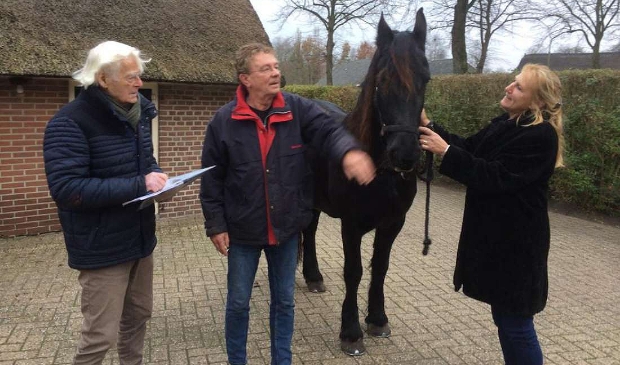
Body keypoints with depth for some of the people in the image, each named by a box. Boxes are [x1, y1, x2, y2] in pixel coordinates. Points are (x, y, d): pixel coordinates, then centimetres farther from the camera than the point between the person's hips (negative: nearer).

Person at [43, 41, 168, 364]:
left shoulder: (137, 113, 5)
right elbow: (66, 188, -26)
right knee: (101, 333, 1)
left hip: (139, 238, 8)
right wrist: (139, 185, -28)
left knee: (138, 315, 21)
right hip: (103, 248, -7)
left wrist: (157, 175, -5)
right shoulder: (70, 121, -18)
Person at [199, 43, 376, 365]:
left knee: (284, 301, 17)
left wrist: (349, 152, -42)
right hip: (243, 229, -1)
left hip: (286, 228, 2)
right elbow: (212, 179, -5)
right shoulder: (223, 121, -9)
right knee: (238, 303, 14)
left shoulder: (298, 109, -5)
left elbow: (328, 131, -19)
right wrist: (216, 226, -7)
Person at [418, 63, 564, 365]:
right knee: (504, 317, 21)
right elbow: (469, 150, 9)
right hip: (492, 235, 9)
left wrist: (445, 151, -27)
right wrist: (428, 125, -1)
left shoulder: (540, 136, -20)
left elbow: (495, 178, -25)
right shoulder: (504, 123, 8)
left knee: (515, 322, 5)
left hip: (515, 242, -9)